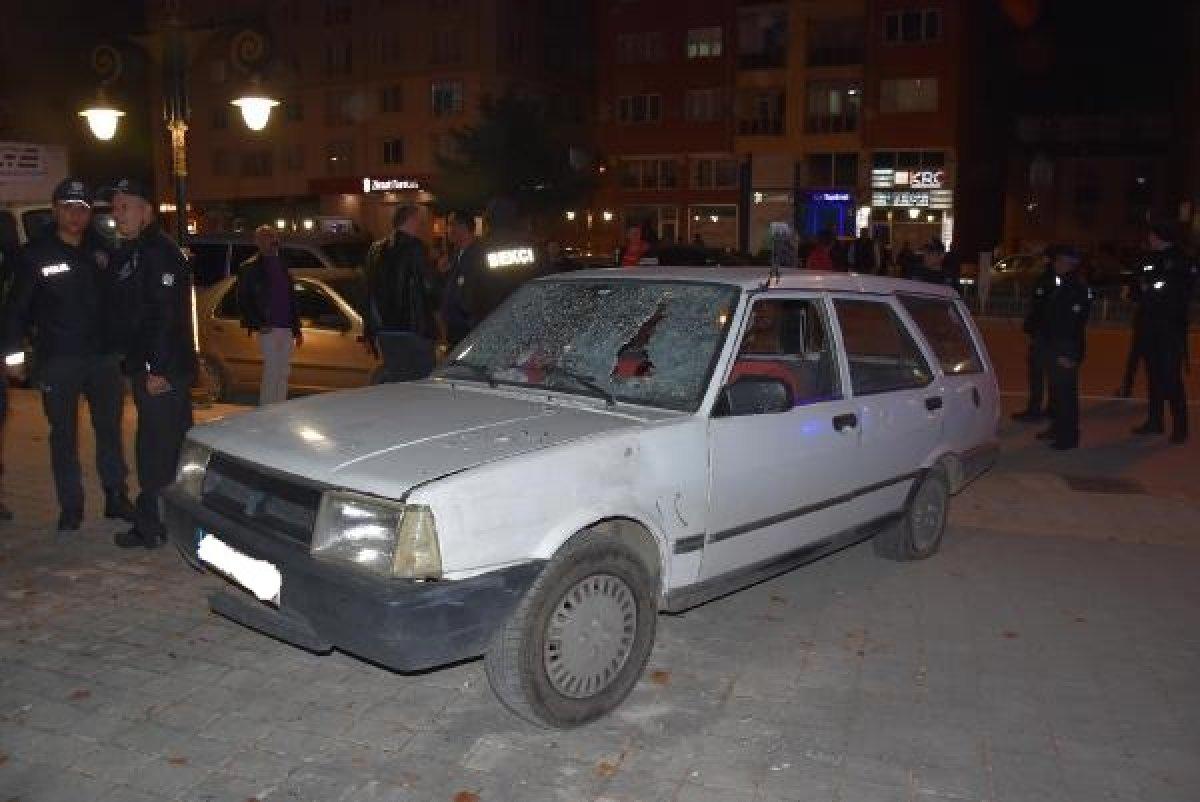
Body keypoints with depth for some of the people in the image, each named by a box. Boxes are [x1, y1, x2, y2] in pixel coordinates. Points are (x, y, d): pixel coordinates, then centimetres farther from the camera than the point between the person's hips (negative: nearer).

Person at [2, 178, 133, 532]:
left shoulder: (102, 249, 6)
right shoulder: (36, 253, -3)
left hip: (103, 355, 3)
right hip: (58, 360, -3)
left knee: (110, 429, 10)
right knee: (64, 435, 5)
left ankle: (116, 496, 22)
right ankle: (70, 507, 14)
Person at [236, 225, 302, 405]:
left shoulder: (282, 266, 17)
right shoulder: (250, 267, -1)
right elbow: (243, 301, -4)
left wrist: (296, 329, 15)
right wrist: (258, 324, -15)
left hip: (286, 328, 6)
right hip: (268, 328, -6)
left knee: (283, 373, 9)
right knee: (271, 371, -9)